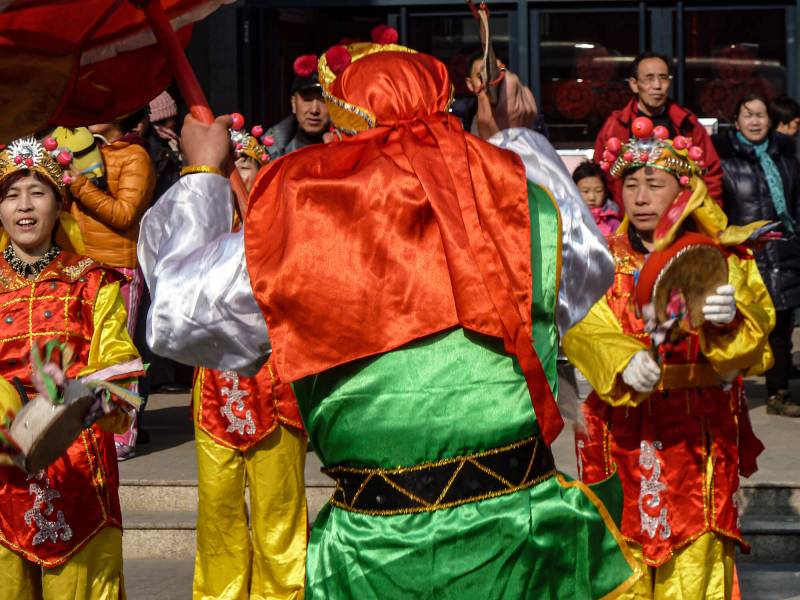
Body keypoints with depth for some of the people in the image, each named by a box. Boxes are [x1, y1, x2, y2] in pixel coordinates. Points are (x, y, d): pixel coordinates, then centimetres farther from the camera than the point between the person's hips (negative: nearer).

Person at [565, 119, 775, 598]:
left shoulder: (721, 257, 3)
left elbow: (758, 328, -11)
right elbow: (583, 328, -10)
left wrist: (728, 317, -33)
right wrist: (622, 361, -29)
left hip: (698, 431, -1)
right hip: (623, 431, 1)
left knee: (694, 558, -2)